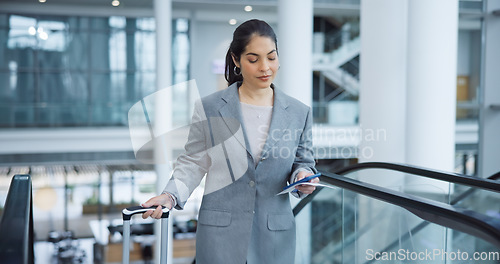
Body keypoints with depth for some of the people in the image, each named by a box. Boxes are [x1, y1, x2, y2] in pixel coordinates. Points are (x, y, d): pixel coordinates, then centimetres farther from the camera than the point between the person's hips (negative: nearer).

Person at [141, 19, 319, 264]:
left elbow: (303, 161, 13)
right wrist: (170, 194, -13)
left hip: (275, 234, 2)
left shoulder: (299, 113, 3)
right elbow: (193, 163, 3)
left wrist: (302, 177, -10)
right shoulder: (209, 108, -1)